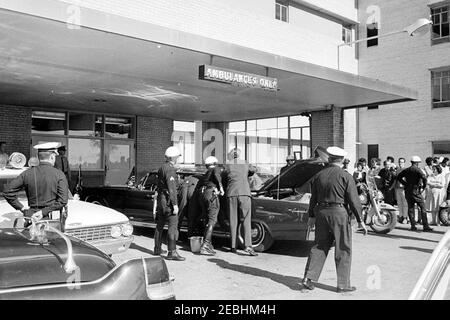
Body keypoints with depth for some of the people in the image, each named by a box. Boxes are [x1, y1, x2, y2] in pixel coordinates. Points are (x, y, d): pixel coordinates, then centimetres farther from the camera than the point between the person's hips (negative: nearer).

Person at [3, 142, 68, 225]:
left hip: (31, 216, 3)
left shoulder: (27, 173, 5)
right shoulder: (59, 175, -4)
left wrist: (21, 207, 7)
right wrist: (44, 212, -7)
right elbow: (62, 201, -11)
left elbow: (8, 192, 5)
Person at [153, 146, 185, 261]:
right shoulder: (170, 169, -15)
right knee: (173, 225, -11)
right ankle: (172, 252, -14)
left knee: (160, 225, 17)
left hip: (160, 198, 10)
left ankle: (157, 249, 27)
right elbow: (172, 188, -21)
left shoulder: (162, 168, 15)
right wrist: (175, 204, -22)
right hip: (168, 200, -10)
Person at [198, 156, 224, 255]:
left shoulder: (205, 174, 32)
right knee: (212, 220, -10)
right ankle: (205, 245, -20)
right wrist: (221, 187, -8)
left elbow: (200, 184, 23)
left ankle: (208, 244, 7)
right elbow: (216, 174, -10)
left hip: (202, 195, 7)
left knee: (208, 220, 12)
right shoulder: (216, 169, 13)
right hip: (212, 194, -7)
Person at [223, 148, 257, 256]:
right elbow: (252, 171, 36)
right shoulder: (245, 165, 16)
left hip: (231, 194, 0)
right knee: (246, 220, -2)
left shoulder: (227, 166, 11)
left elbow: (223, 180, 18)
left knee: (233, 220, 7)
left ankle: (233, 246, 9)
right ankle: (248, 246, -14)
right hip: (245, 193, 0)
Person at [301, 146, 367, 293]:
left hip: (321, 212, 5)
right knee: (343, 250, 5)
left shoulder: (318, 176, 7)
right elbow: (353, 200, -7)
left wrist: (312, 216, 20)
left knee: (319, 246, 14)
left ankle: (309, 278, 10)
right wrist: (360, 220, -2)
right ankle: (343, 284, 11)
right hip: (339, 213, -5)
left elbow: (313, 198, 12)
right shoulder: (345, 176, -7)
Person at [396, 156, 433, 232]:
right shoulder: (418, 170, -9)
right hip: (416, 191, -5)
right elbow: (424, 178, -23)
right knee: (422, 208, 1)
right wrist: (423, 186, -10)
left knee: (410, 208, 10)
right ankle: (425, 226, -1)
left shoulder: (406, 170, 8)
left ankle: (413, 226, 9)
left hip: (408, 191, 5)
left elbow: (399, 177, 14)